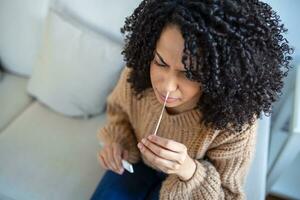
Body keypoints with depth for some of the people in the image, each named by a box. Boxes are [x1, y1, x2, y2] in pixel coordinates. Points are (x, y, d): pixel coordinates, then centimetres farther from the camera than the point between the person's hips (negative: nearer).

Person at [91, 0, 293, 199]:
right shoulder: (137, 73, -25)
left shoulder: (235, 123, -34)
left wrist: (188, 171, -38)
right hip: (139, 161, 3)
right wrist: (117, 141, -19)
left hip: (189, 180, -2)